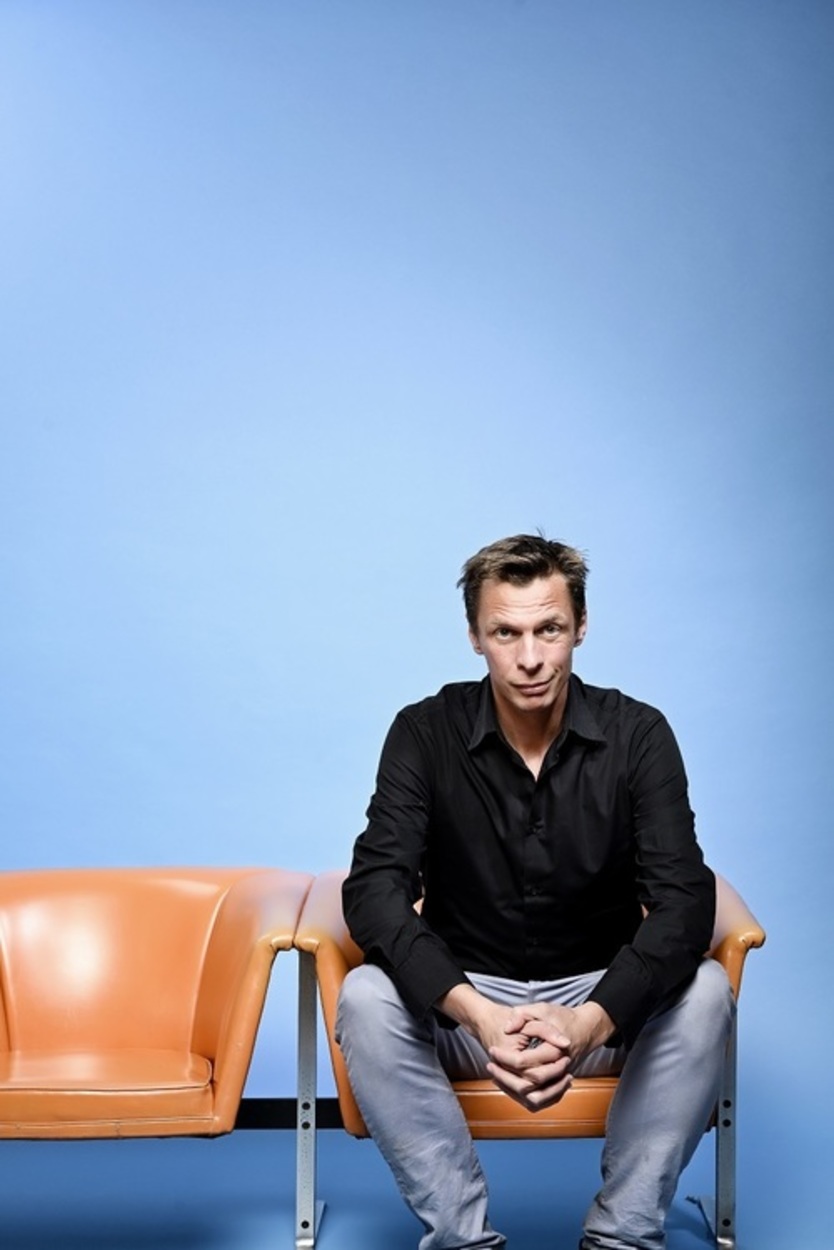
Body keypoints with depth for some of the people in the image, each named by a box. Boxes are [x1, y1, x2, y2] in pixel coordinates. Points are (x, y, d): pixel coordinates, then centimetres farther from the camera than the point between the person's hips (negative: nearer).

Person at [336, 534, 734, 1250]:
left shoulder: (637, 734, -11)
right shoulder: (426, 734, -11)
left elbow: (684, 900, -20)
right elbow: (374, 889, -21)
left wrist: (590, 1022, -38)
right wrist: (478, 1015, -38)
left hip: (600, 1000, 1)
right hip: (465, 1001, 0)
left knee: (702, 990, -29)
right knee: (366, 996, -30)